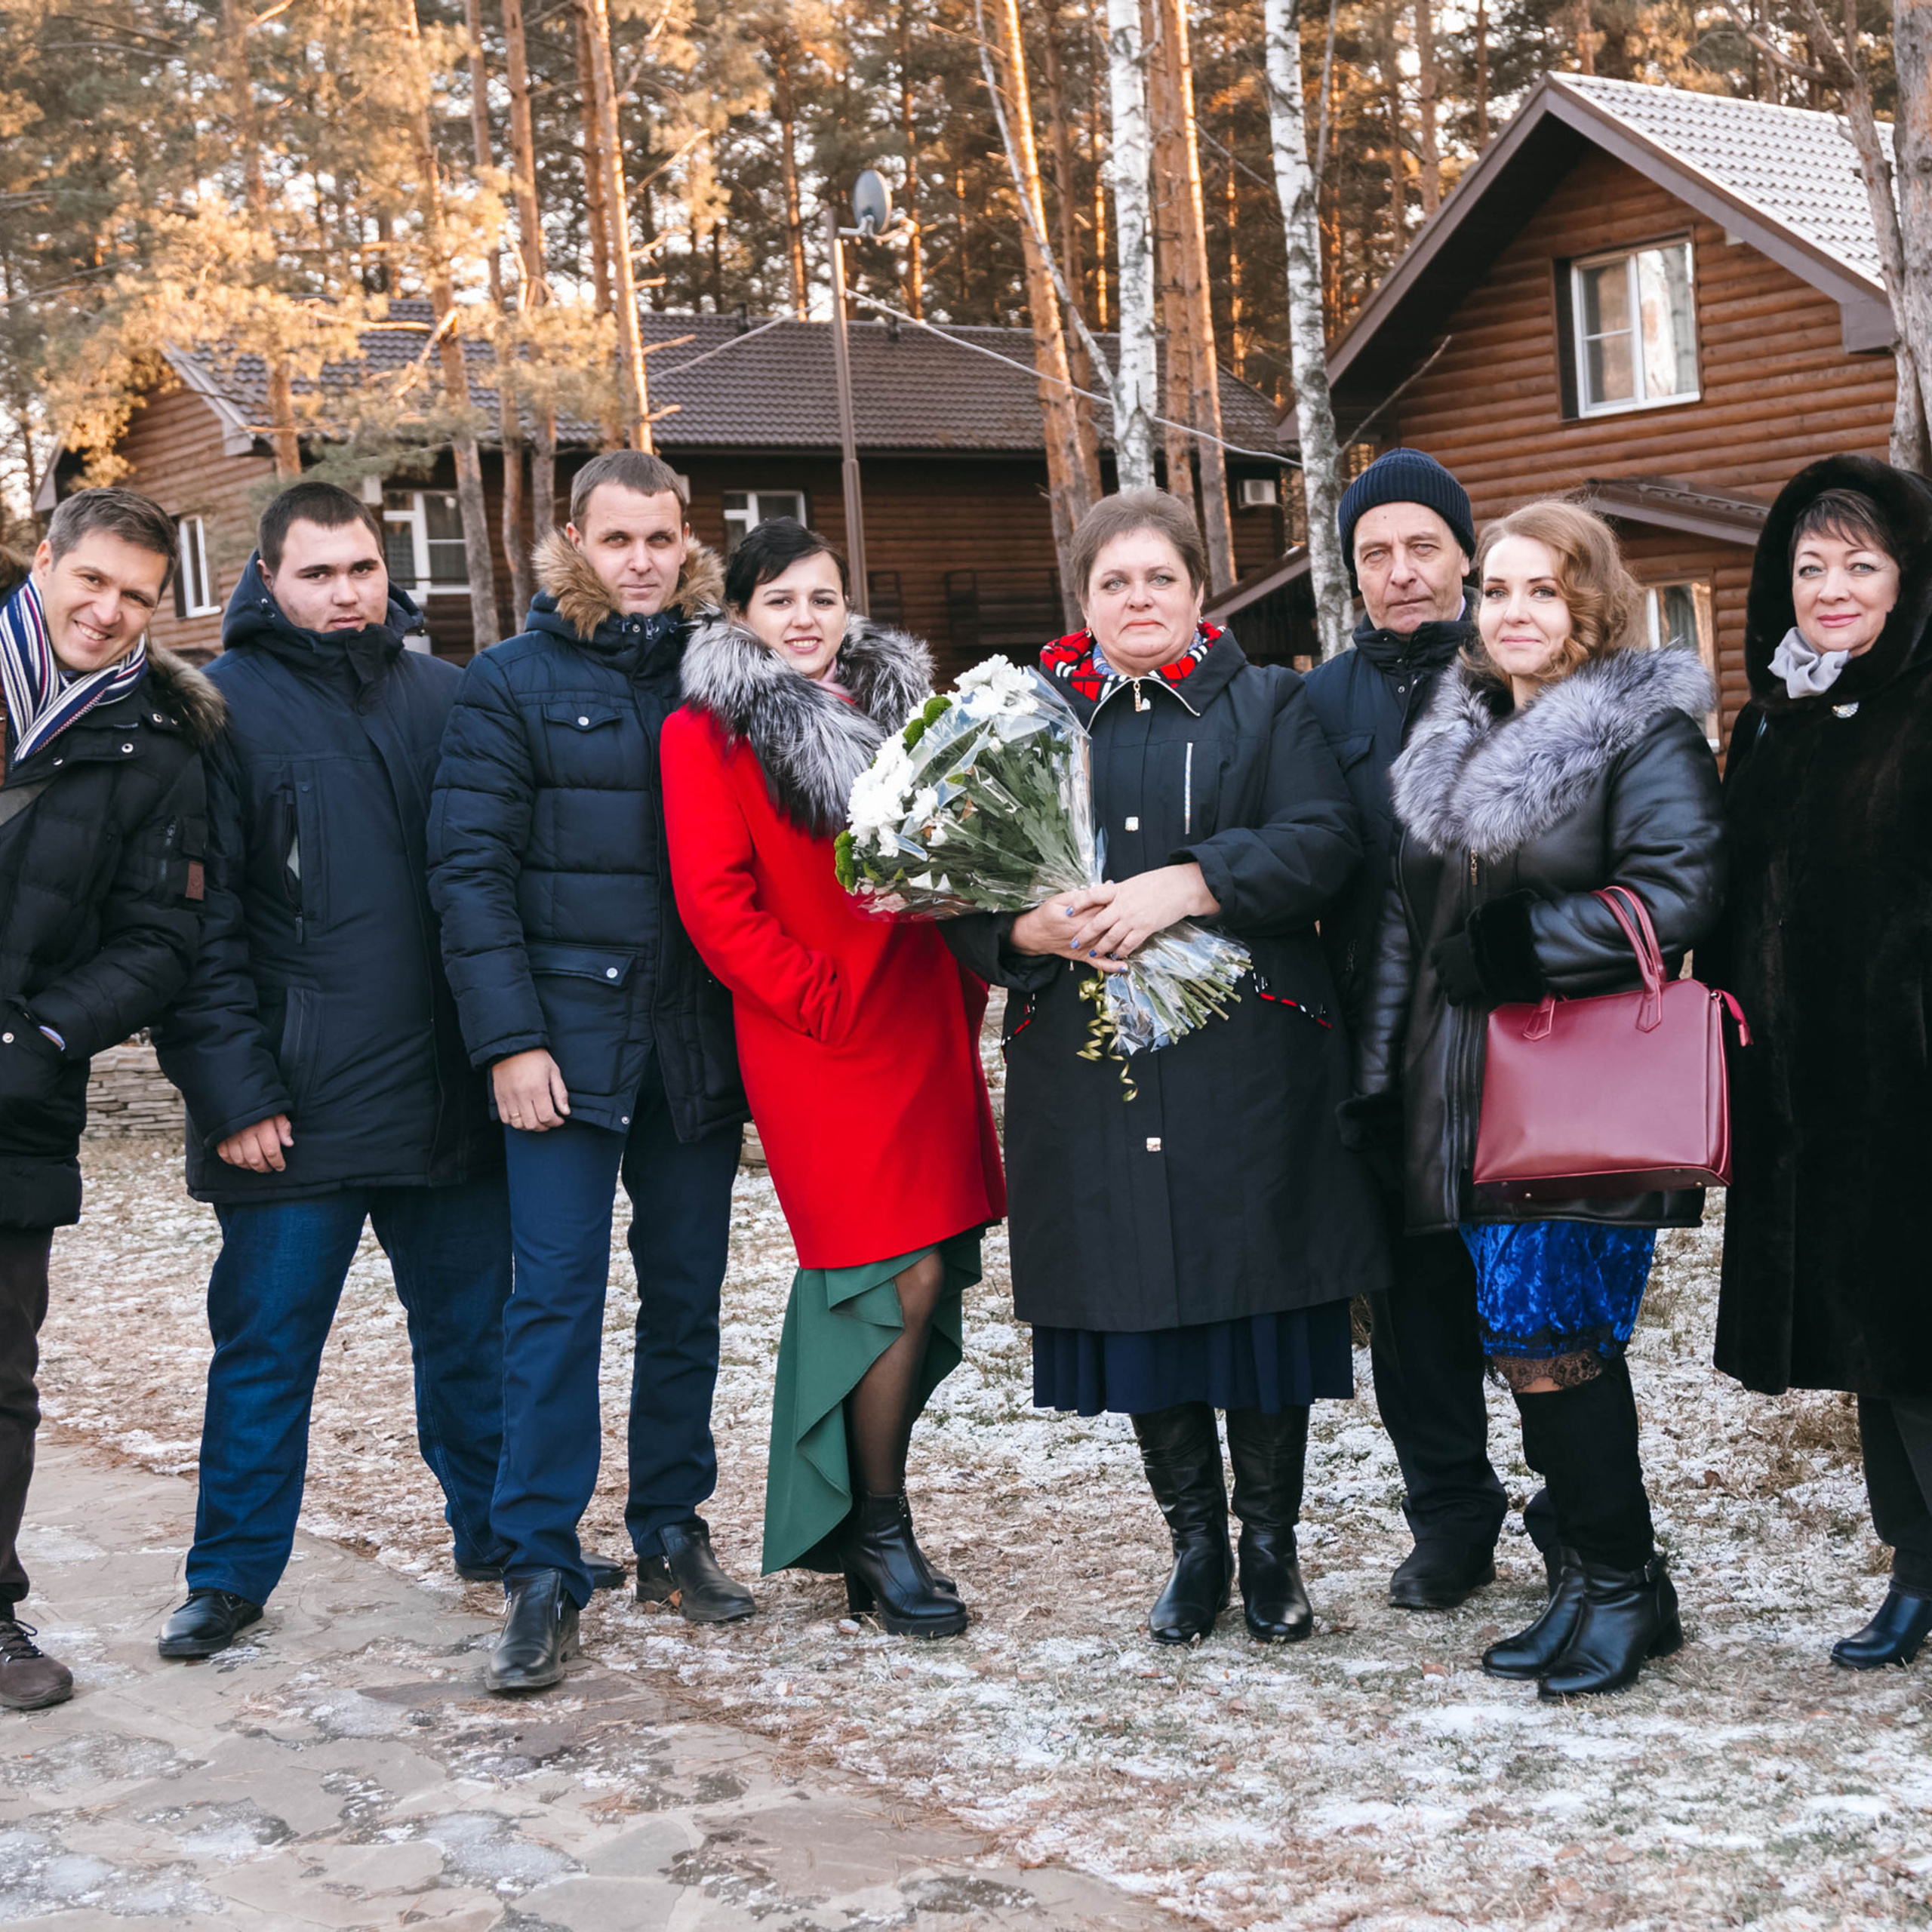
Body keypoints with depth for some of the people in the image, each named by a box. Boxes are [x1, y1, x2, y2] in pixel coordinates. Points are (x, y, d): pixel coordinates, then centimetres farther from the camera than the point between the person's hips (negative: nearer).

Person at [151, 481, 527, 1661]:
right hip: (296, 1110, -4)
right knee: (267, 1346, 4)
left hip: (450, 1097, 4)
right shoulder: (223, 708, -3)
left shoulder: (444, 699, 9)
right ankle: (232, 1578, 17)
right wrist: (233, 1090, -12)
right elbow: (196, 922, -6)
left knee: (472, 1329, 15)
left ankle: (497, 1531, 31)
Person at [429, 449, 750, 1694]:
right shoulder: (515, 683, 1)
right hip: (567, 1039, -3)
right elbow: (471, 867, -5)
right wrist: (510, 1038, -12)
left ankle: (673, 1532, 22)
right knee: (558, 1297, -6)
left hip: (697, 1040, 3)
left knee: (688, 1295, 10)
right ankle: (543, 1571, -1)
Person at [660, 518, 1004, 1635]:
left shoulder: (903, 704, 17)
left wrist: (965, 992, 10)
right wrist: (826, 1004, -12)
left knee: (912, 1280, 5)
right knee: (905, 1276, -12)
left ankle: (834, 1513, 21)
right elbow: (715, 902, -7)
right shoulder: (709, 732, 0)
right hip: (817, 1043, -6)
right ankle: (879, 1533, 2)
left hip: (928, 1029, 6)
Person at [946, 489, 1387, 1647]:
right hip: (1091, 1069, 2)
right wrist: (1031, 929, -12)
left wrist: (1186, 884, -18)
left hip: (1246, 1062, -2)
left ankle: (1273, 1546, 17)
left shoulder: (1269, 706, 7)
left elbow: (1325, 843, -8)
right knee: (1138, 1302, 5)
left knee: (1259, 1292, 1)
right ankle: (1197, 1546, 21)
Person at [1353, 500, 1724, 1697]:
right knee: (1528, 1340, 9)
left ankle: (1625, 1585, 5)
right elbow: (1409, 913, 21)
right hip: (1474, 1091, 7)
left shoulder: (1644, 732, -5)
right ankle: (1591, 1580, 19)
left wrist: (1520, 946, -19)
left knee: (1547, 1339, -10)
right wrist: (1386, 1069, 17)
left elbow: (1678, 893, -16)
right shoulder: (1457, 736, 18)